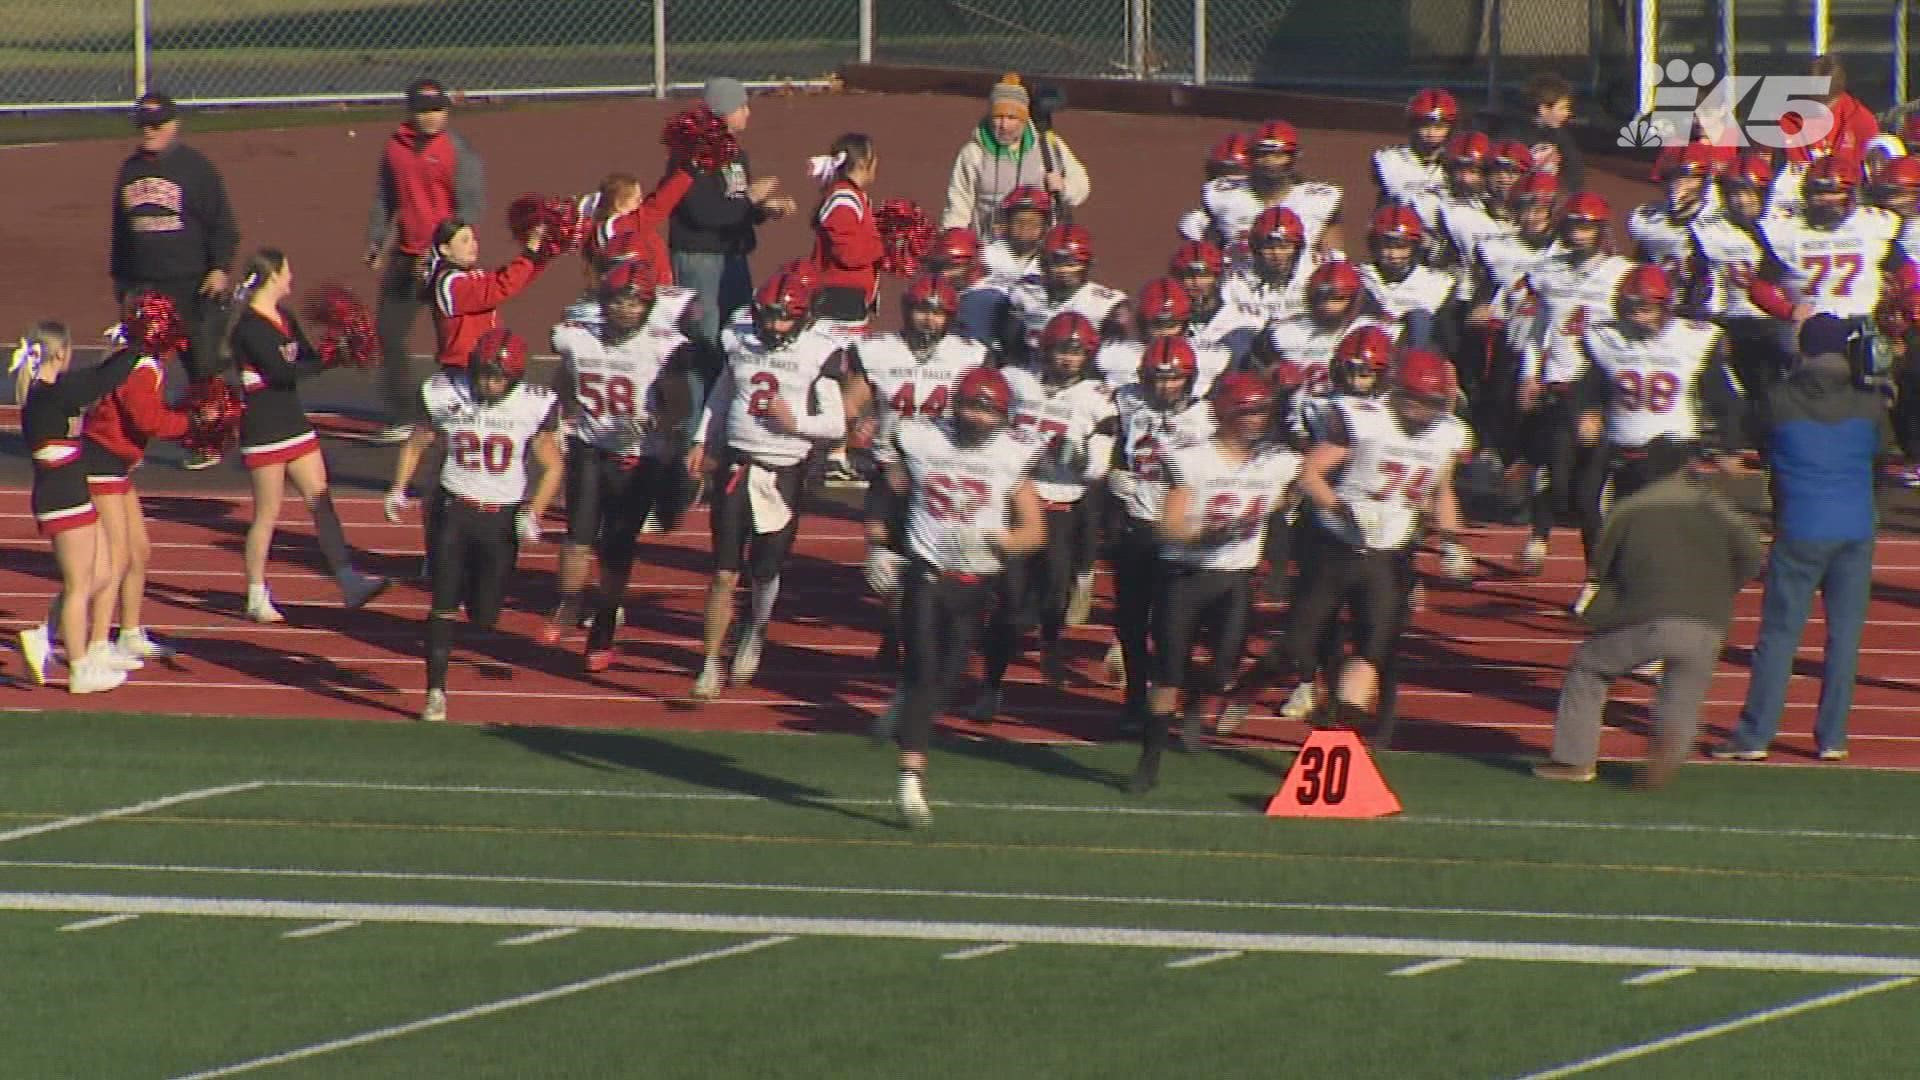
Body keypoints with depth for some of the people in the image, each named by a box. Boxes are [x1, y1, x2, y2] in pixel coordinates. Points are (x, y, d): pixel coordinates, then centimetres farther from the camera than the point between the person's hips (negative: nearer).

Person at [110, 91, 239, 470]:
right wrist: (118, 276, 22)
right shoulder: (130, 169, 13)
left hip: (189, 283, -5)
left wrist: (219, 268, -14)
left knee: (200, 364, 1)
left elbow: (221, 222, -4)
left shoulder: (195, 167, -3)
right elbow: (120, 227, 21)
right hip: (141, 283, 5)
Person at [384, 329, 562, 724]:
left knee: (484, 617, 3)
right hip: (454, 510, 0)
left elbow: (552, 465, 2)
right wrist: (398, 489, -1)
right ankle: (436, 691, 1)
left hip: (502, 518, 0)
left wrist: (533, 513, -10)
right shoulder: (447, 397, -5)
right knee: (444, 606, -7)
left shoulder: (533, 406, -9)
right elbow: (416, 444, 11)